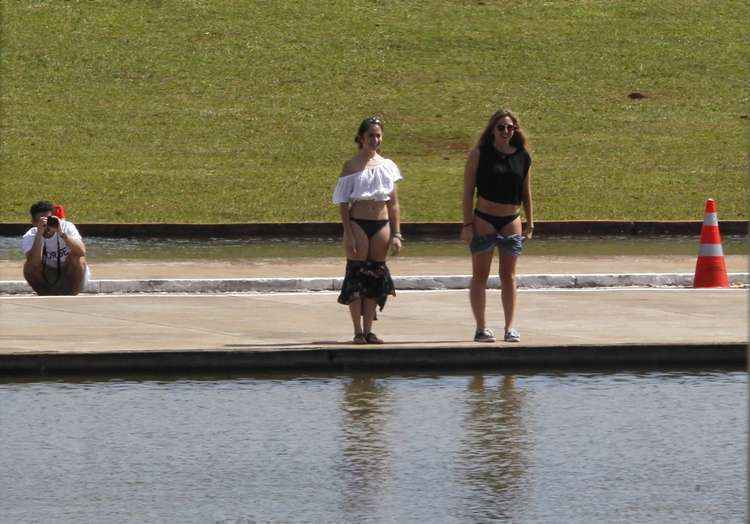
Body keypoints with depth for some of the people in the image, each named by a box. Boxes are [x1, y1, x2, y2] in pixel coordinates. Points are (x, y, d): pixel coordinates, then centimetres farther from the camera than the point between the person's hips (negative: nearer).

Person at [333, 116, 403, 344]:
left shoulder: (386, 165, 10)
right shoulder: (352, 166, -1)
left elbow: (394, 204, 13)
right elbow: (343, 203, -3)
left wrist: (396, 235, 7)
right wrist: (349, 235, -10)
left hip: (382, 225, 4)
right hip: (358, 223, -4)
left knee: (375, 278, 4)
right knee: (357, 276, -3)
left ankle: (368, 330, 10)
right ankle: (358, 331, 2)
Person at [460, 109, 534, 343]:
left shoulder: (522, 157, 5)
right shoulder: (479, 154, -4)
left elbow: (526, 193, 12)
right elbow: (468, 191, -4)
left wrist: (530, 224, 11)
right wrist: (467, 224, -10)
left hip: (511, 222, 2)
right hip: (483, 221, -2)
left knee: (508, 276, 4)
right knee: (480, 275, 1)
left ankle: (510, 328, 7)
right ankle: (481, 328, 5)